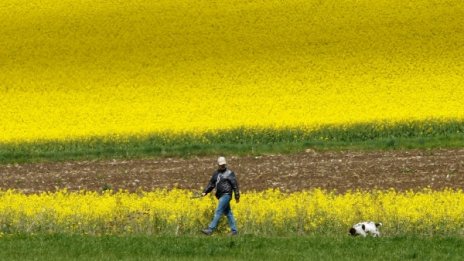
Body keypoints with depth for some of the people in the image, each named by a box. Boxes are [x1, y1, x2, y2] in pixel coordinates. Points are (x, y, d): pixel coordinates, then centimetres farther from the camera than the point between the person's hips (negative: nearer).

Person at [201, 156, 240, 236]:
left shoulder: (230, 173, -4)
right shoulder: (216, 173, 15)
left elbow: (235, 185, -5)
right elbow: (211, 184, 16)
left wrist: (237, 196, -8)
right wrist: (205, 192, 3)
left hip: (226, 195, -7)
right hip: (220, 196, 7)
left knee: (218, 212, -12)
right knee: (228, 213, 10)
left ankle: (210, 230, -16)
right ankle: (234, 230, 15)